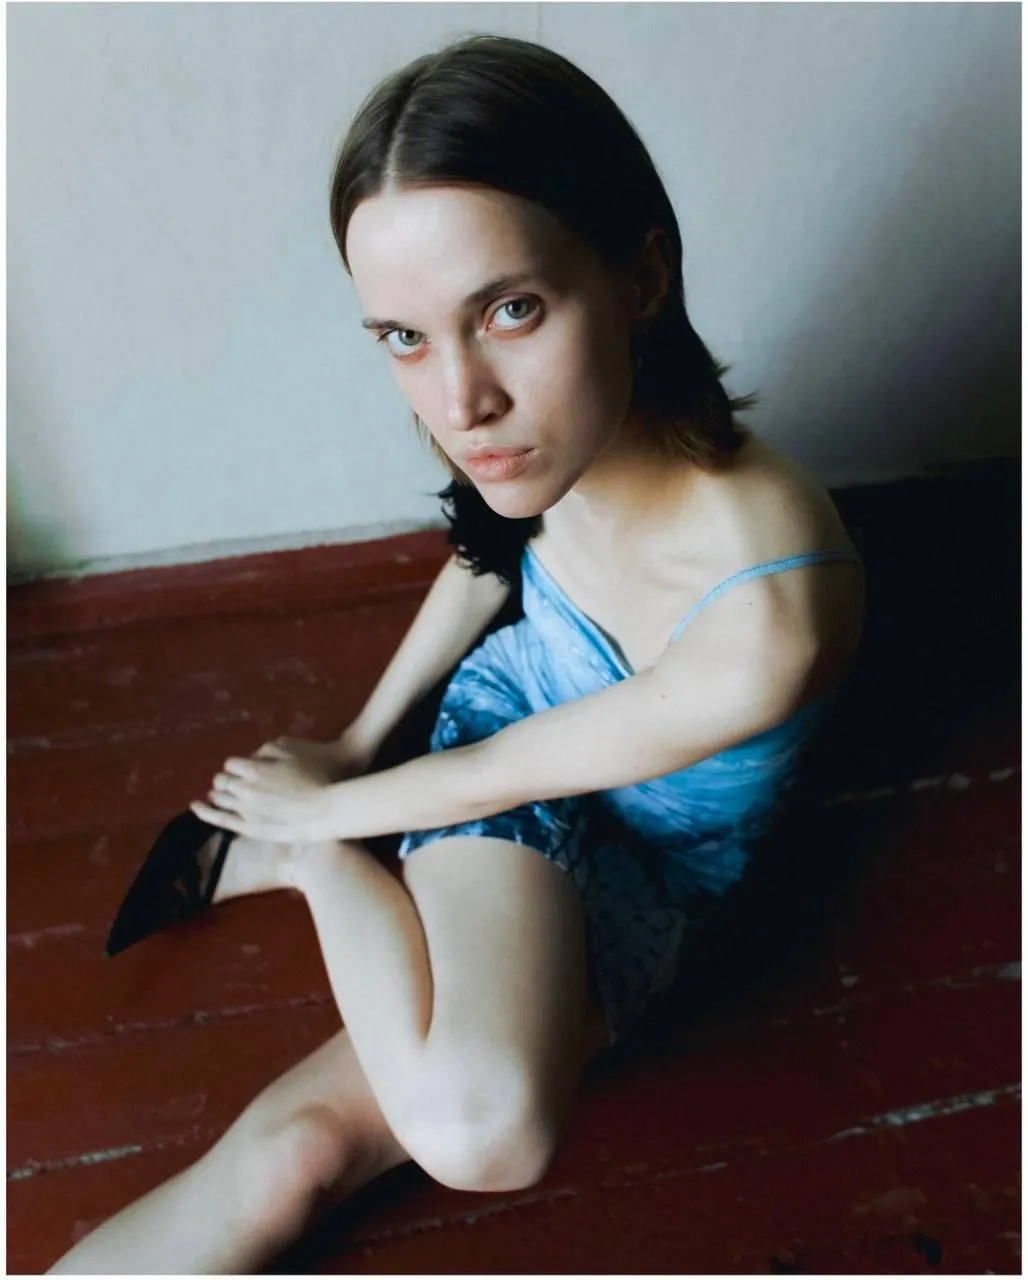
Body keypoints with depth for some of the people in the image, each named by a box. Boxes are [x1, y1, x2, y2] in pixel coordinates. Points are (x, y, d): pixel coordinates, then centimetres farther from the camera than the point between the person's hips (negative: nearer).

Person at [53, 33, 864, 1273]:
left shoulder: (768, 618, -39)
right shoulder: (550, 443, -21)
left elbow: (507, 773, -22)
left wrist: (323, 815, -5)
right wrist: (358, 739, 11)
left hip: (641, 864, -2)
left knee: (304, 1142, -21)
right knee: (481, 1127, -26)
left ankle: (294, 859, 1)